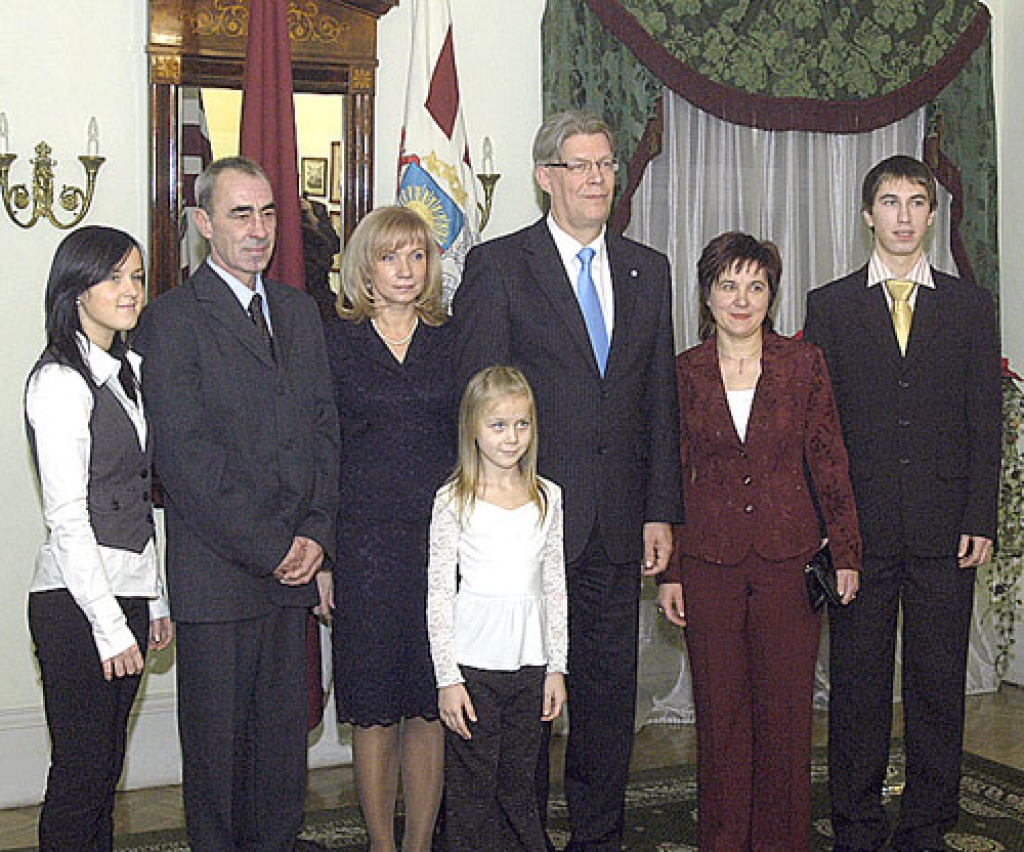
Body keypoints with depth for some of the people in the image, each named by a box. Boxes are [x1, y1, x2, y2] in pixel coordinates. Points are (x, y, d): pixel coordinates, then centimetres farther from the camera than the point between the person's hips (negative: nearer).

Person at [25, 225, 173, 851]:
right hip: (79, 599, -8)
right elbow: (68, 518, -16)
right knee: (82, 770, 1)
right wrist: (110, 625, -16)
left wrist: (156, 599, 15)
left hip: (127, 590, 8)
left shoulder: (127, 369, 13)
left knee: (107, 766, 14)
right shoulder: (61, 382, -13)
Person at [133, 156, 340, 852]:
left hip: (294, 565, 5)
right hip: (218, 573, -5)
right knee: (217, 738, 6)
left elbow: (325, 427, 11)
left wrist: (316, 534, -1)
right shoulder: (172, 319, -6)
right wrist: (269, 548, -13)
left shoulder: (299, 310, 13)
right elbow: (184, 456, -13)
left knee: (283, 734, 13)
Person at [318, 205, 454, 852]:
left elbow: (470, 442, 10)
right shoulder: (335, 342, 2)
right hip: (365, 544, -2)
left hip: (442, 540, 2)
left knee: (430, 706, 7)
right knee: (374, 709, 4)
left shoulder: (451, 340, 9)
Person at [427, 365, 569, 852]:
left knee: (519, 789, 11)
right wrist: (447, 678, -9)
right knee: (470, 793, 2)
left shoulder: (547, 497, 7)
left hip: (530, 665, 3)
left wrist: (556, 667, 7)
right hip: (473, 662, -3)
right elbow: (439, 594, -5)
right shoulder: (454, 500, -4)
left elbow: (555, 586, 11)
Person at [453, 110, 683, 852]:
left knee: (610, 689, 12)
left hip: (618, 526, 4)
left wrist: (661, 512, 7)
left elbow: (661, 399, 12)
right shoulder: (497, 266, -3)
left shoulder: (648, 270, 12)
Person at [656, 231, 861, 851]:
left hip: (789, 560, 0)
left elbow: (829, 465, 5)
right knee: (720, 710, 7)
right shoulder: (684, 373, 3)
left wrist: (846, 554, 1)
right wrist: (668, 571, 1)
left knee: (786, 708, 5)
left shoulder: (804, 364, 2)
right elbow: (672, 478, 5)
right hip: (710, 561, 0)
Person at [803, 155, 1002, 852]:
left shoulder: (971, 306, 10)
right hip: (859, 526, -1)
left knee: (939, 683, 7)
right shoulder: (829, 306, 7)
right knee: (857, 682, 5)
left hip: (944, 529, 1)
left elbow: (986, 421, 6)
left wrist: (981, 519, -2)